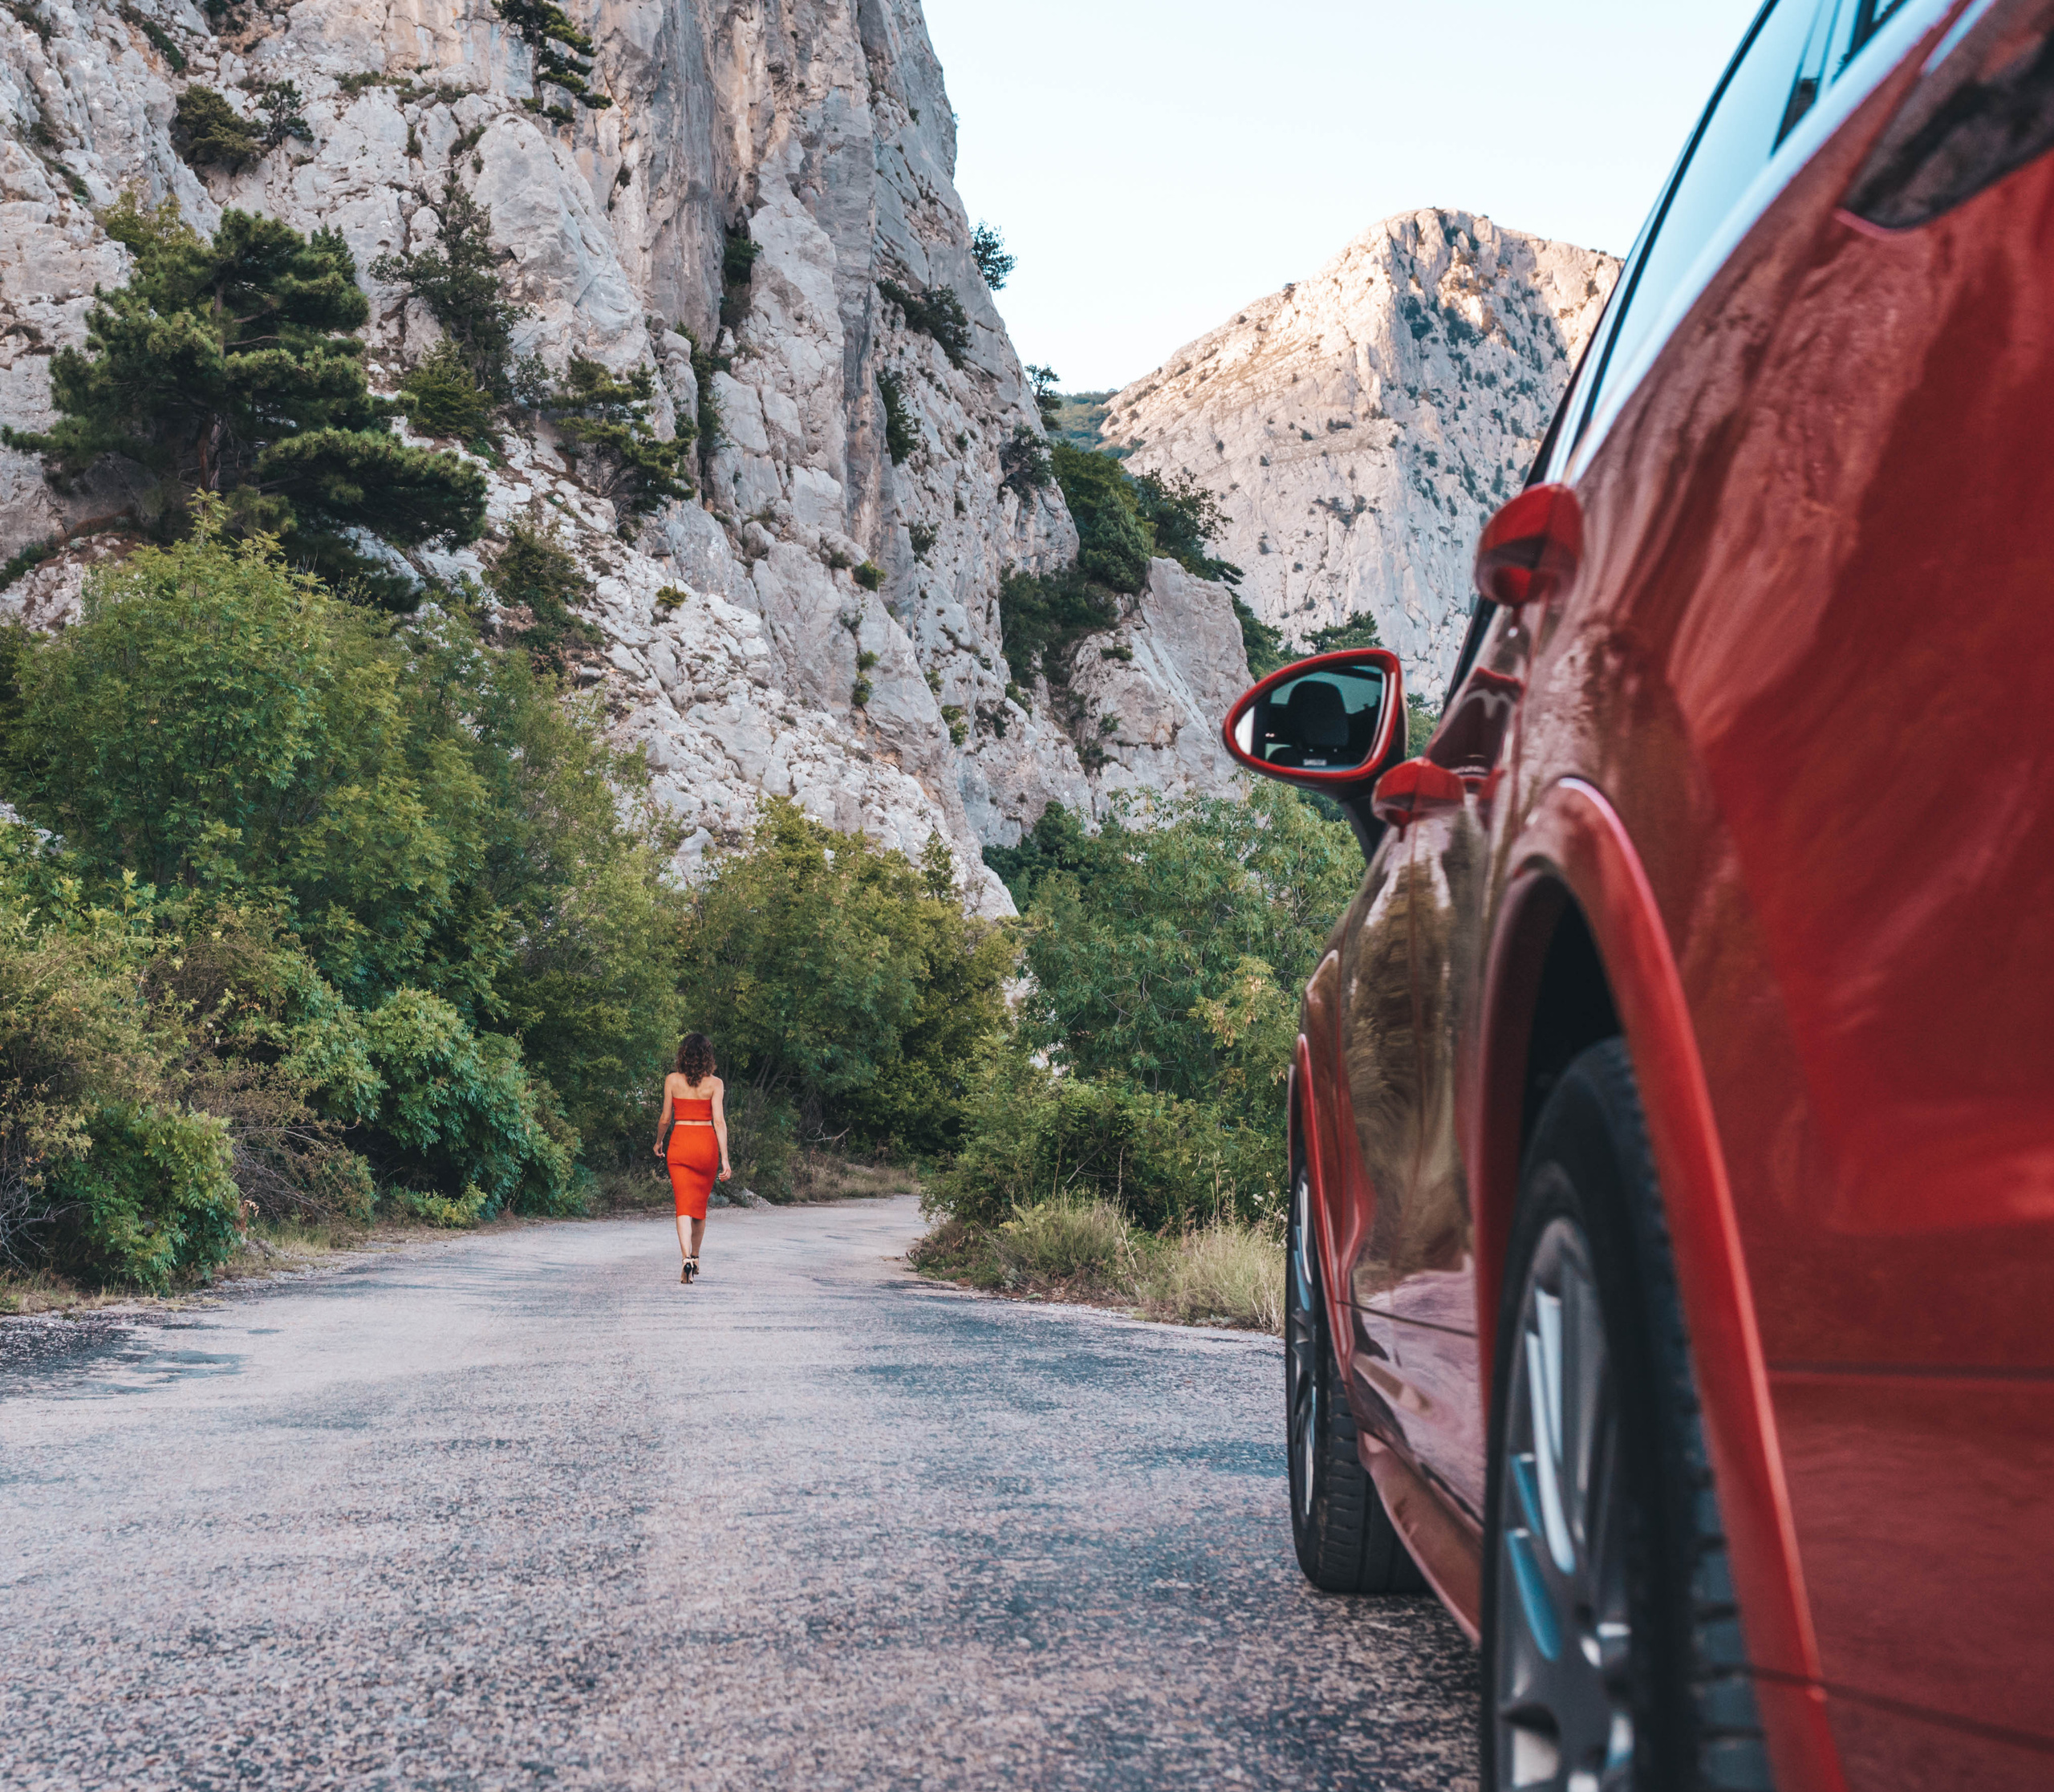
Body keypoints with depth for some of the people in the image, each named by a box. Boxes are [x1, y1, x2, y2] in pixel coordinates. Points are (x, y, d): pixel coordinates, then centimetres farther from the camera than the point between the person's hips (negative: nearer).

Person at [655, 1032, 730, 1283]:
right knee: (701, 1204, 18)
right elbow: (719, 1121, -8)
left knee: (684, 1205, -3)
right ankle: (695, 1258, 30)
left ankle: (687, 1259, -22)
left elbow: (665, 1118, 3)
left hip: (679, 1142, -1)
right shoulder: (715, 1083, -3)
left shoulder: (672, 1080, -1)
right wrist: (725, 1159, -8)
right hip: (706, 1144, 1)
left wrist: (658, 1141, 22)